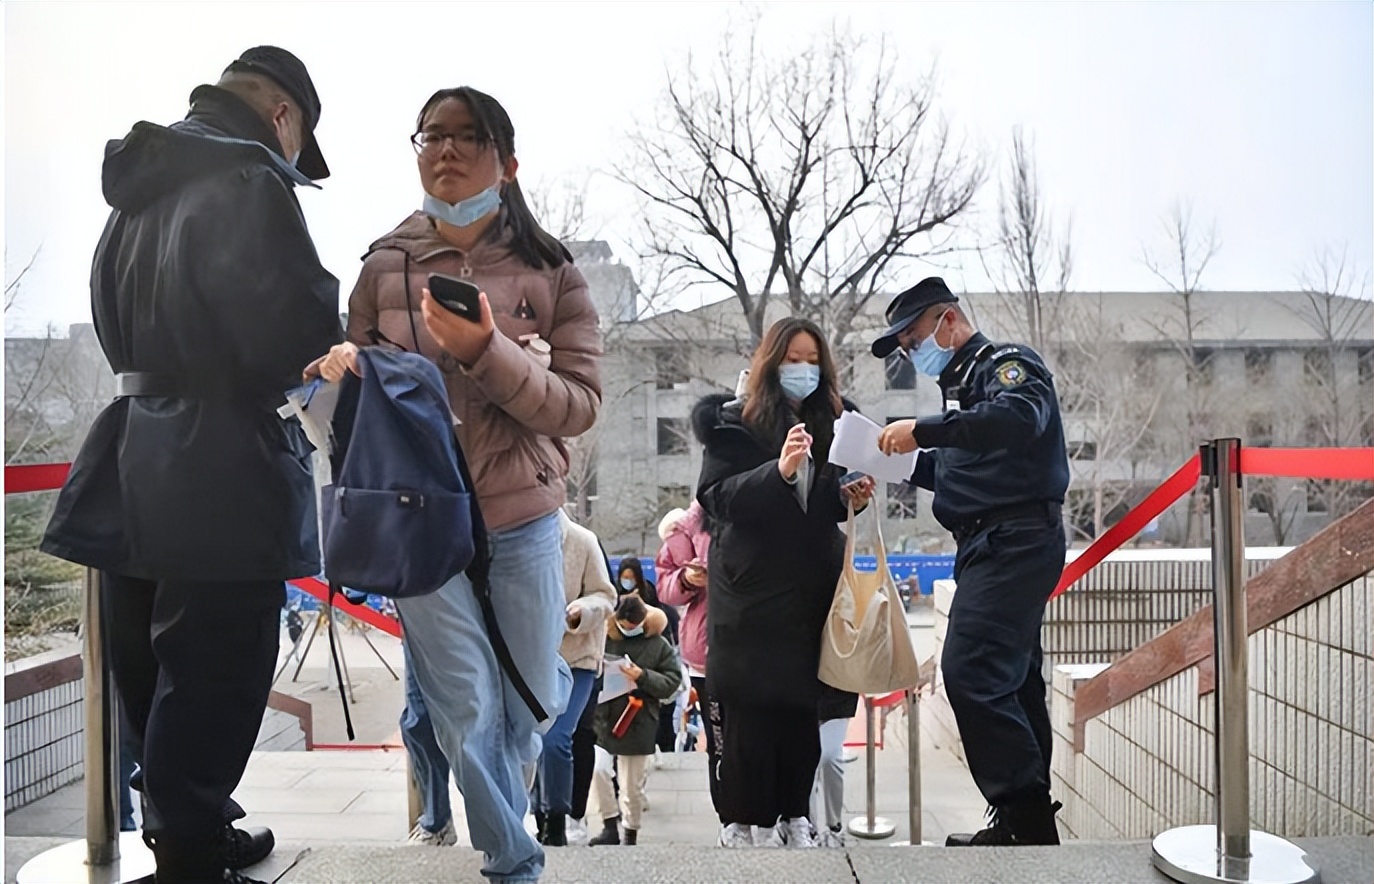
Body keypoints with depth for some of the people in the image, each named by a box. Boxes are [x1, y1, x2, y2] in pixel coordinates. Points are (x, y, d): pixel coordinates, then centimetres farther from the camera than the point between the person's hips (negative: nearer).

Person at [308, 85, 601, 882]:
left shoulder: (550, 270, -4)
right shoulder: (386, 267, -1)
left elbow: (580, 405, -12)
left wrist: (487, 352, -26)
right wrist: (340, 367, -16)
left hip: (523, 522, 0)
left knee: (529, 705, 15)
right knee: (470, 718, 4)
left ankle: (553, 666, 51)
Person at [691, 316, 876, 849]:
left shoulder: (827, 422, 14)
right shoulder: (735, 422, -1)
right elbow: (717, 497, -13)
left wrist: (848, 499, 1)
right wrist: (779, 471, -25)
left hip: (811, 590, 5)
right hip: (752, 589, -4)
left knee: (802, 705, 5)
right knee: (750, 707, -3)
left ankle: (793, 816, 16)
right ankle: (745, 824, 7)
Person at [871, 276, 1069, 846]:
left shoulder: (1008, 364, -5)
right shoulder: (965, 382, 23)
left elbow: (1020, 418, -28)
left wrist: (924, 430, -29)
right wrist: (909, 460, 8)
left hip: (1016, 541, -10)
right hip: (994, 547, 10)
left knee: (970, 672, -17)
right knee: (1010, 680, 13)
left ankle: (1025, 813, -8)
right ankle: (1029, 821, 22)